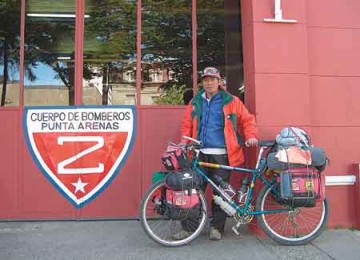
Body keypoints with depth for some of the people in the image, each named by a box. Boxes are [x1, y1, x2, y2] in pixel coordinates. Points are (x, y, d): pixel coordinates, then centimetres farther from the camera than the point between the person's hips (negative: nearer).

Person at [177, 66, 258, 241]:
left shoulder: (231, 101, 5)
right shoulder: (195, 102, 13)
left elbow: (247, 120, 7)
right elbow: (187, 125, 15)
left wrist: (251, 136, -8)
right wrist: (184, 143, 2)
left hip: (222, 154, -2)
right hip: (200, 153, 2)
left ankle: (217, 227, 16)